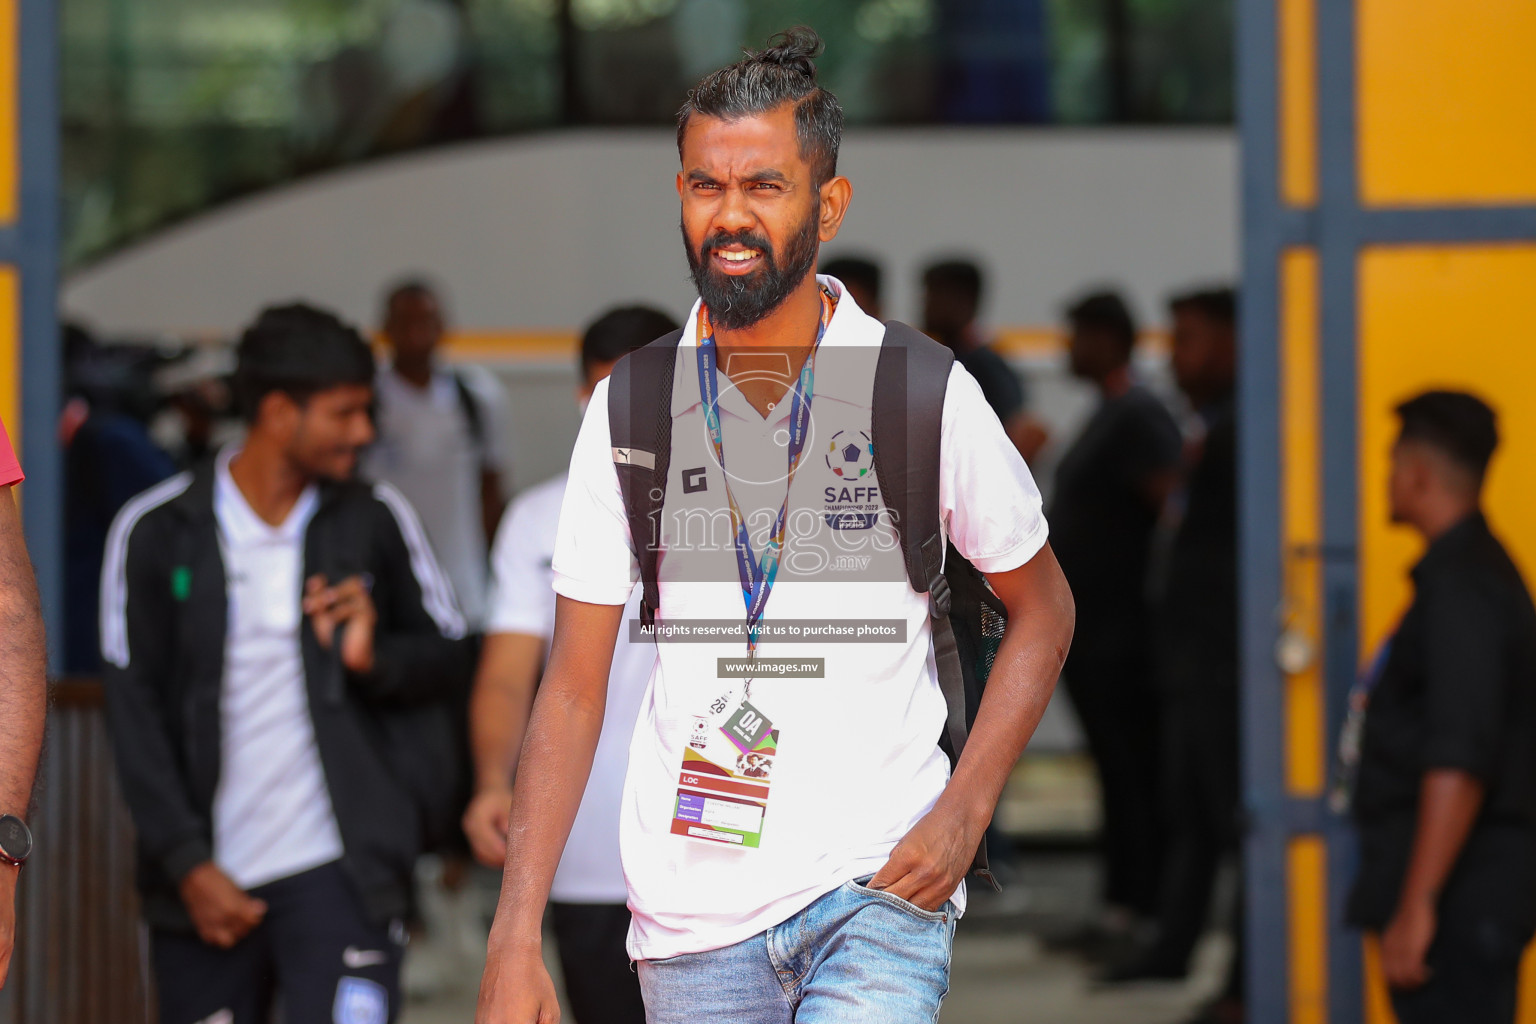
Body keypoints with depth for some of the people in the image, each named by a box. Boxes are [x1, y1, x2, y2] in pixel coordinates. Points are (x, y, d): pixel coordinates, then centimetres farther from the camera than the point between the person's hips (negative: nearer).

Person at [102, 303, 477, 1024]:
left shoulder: (375, 520, 4)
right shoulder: (156, 532, 0)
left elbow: (450, 655, 13)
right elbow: (134, 711, 0)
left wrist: (373, 659, -10)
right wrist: (187, 863, -7)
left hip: (340, 871, 0)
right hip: (208, 879, 0)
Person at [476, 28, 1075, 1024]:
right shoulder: (628, 407, 3)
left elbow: (1042, 608, 11)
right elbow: (574, 687, 5)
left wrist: (962, 813, -3)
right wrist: (515, 940, -3)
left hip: (881, 880, -2)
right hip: (693, 913, 2)